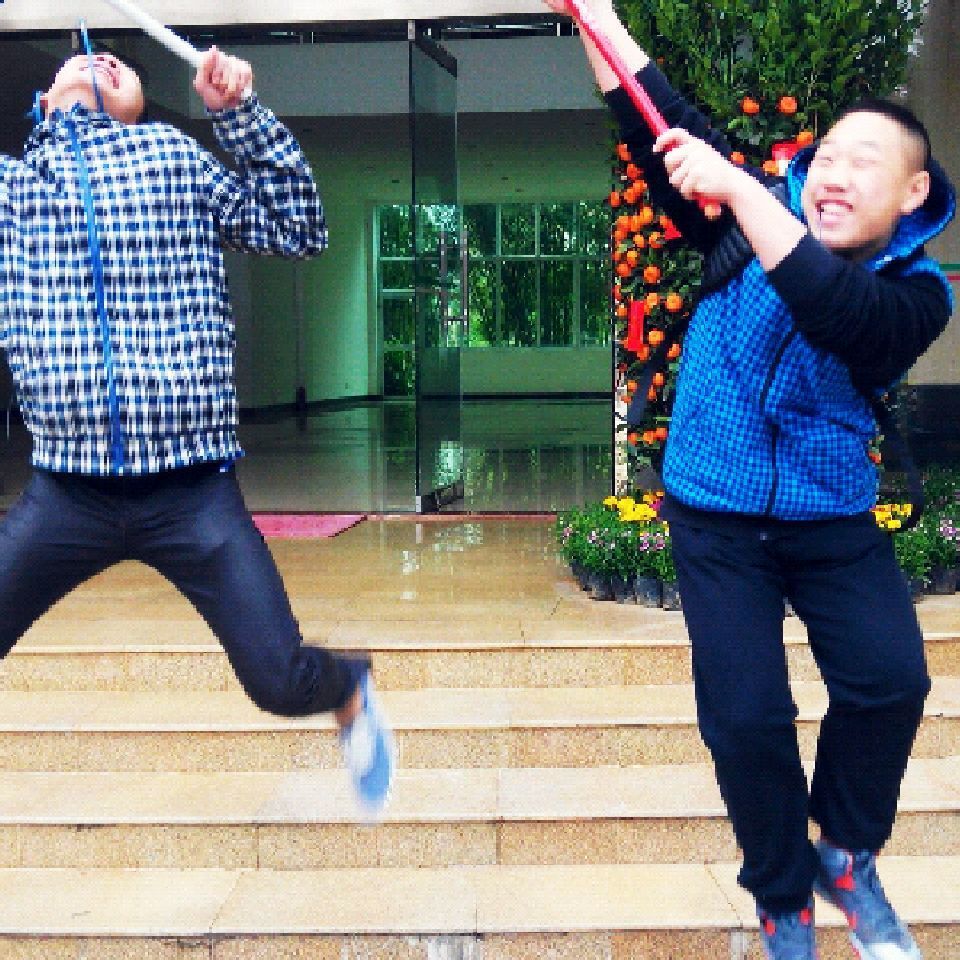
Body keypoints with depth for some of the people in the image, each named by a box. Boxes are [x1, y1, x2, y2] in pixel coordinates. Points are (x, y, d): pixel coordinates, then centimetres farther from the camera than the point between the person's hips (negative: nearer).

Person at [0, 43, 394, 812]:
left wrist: (240, 110, 0)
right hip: (65, 494, 2)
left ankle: (351, 690, 32)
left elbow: (299, 229, 7)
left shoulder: (176, 157, 11)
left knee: (282, 683, -1)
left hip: (193, 492, -1)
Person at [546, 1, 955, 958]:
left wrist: (739, 188, -39)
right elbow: (664, 130, -7)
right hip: (716, 519, 1)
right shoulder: (758, 222, -3)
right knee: (745, 714, -4)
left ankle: (847, 854, 19)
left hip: (832, 517, 0)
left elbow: (835, 312, -33)